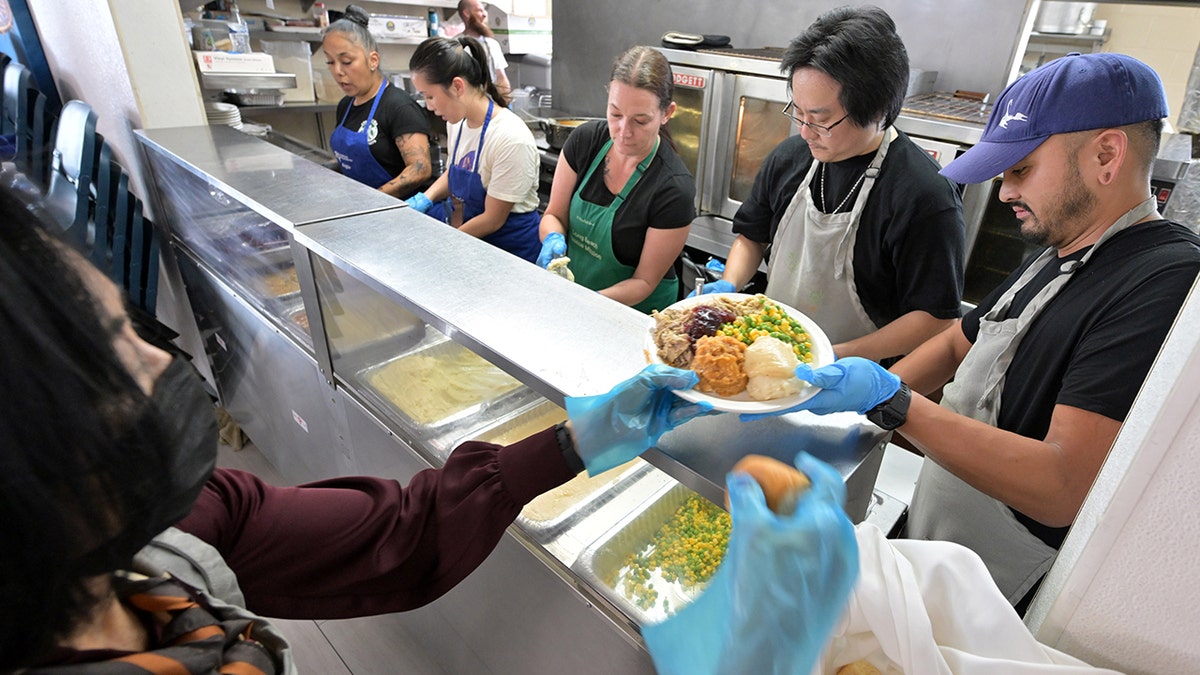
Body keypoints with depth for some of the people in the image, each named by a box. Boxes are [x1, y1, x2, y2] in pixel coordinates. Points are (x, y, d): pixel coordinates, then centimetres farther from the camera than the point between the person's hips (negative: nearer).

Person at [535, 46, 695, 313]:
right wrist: (553, 240, -19)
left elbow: (645, 281, -13)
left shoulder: (674, 189, -20)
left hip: (637, 312, -1)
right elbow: (554, 214, 4)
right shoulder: (585, 140, -7)